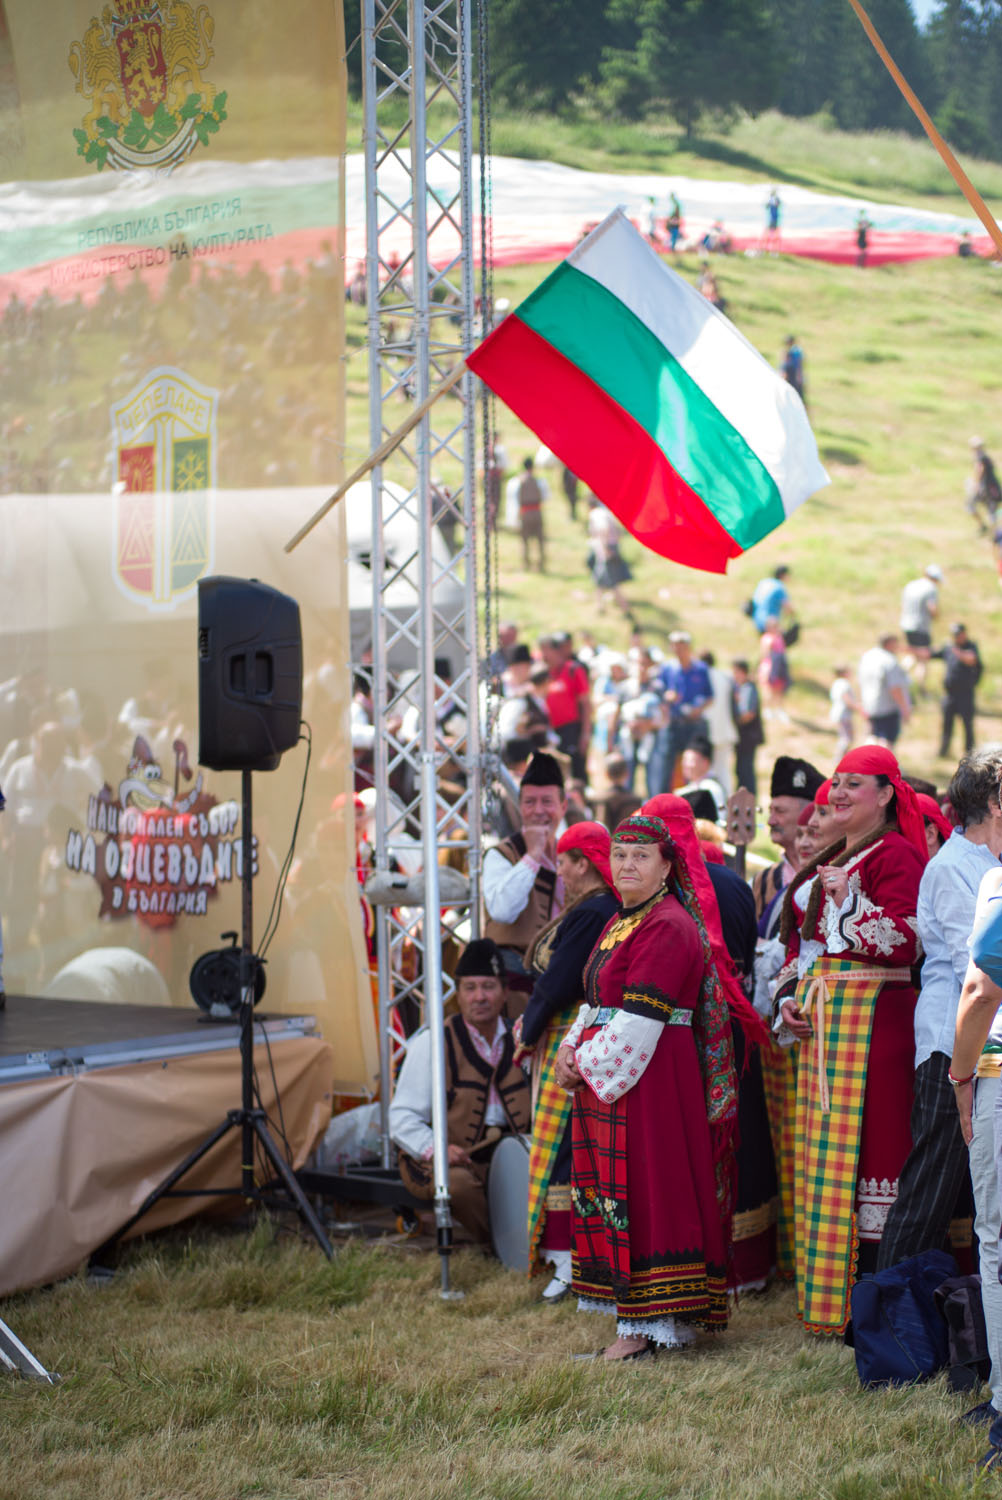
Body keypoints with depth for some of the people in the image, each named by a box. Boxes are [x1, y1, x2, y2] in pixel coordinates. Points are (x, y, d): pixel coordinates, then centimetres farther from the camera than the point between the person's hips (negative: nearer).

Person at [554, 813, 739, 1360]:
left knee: (644, 1189, -7)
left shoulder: (668, 928, -15)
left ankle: (645, 1327, -3)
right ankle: (637, 1317, 18)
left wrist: (587, 1062, -12)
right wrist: (571, 1049, 1)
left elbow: (638, 1020, -20)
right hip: (606, 1079, 10)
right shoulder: (621, 922, 16)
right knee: (615, 1188, 11)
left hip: (650, 1079, -10)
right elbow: (598, 1002, 18)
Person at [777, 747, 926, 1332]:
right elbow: (802, 936, 24)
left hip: (873, 1015, -9)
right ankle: (826, 1297, 16)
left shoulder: (897, 854, -8)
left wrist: (850, 901, -21)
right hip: (821, 1020, 9)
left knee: (862, 1142, -10)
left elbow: (906, 940, -17)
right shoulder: (828, 860, 19)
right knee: (822, 1146, 10)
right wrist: (791, 995, 10)